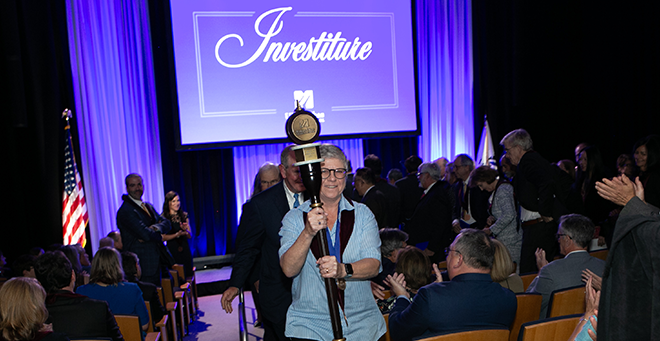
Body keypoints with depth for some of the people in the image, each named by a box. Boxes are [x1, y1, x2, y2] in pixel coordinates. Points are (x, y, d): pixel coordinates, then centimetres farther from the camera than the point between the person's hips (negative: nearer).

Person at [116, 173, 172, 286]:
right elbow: (145, 234, -22)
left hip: (155, 261, 8)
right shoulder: (126, 211, -14)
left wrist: (155, 228, -12)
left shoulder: (148, 206, 15)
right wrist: (159, 235, -2)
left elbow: (167, 223, 9)